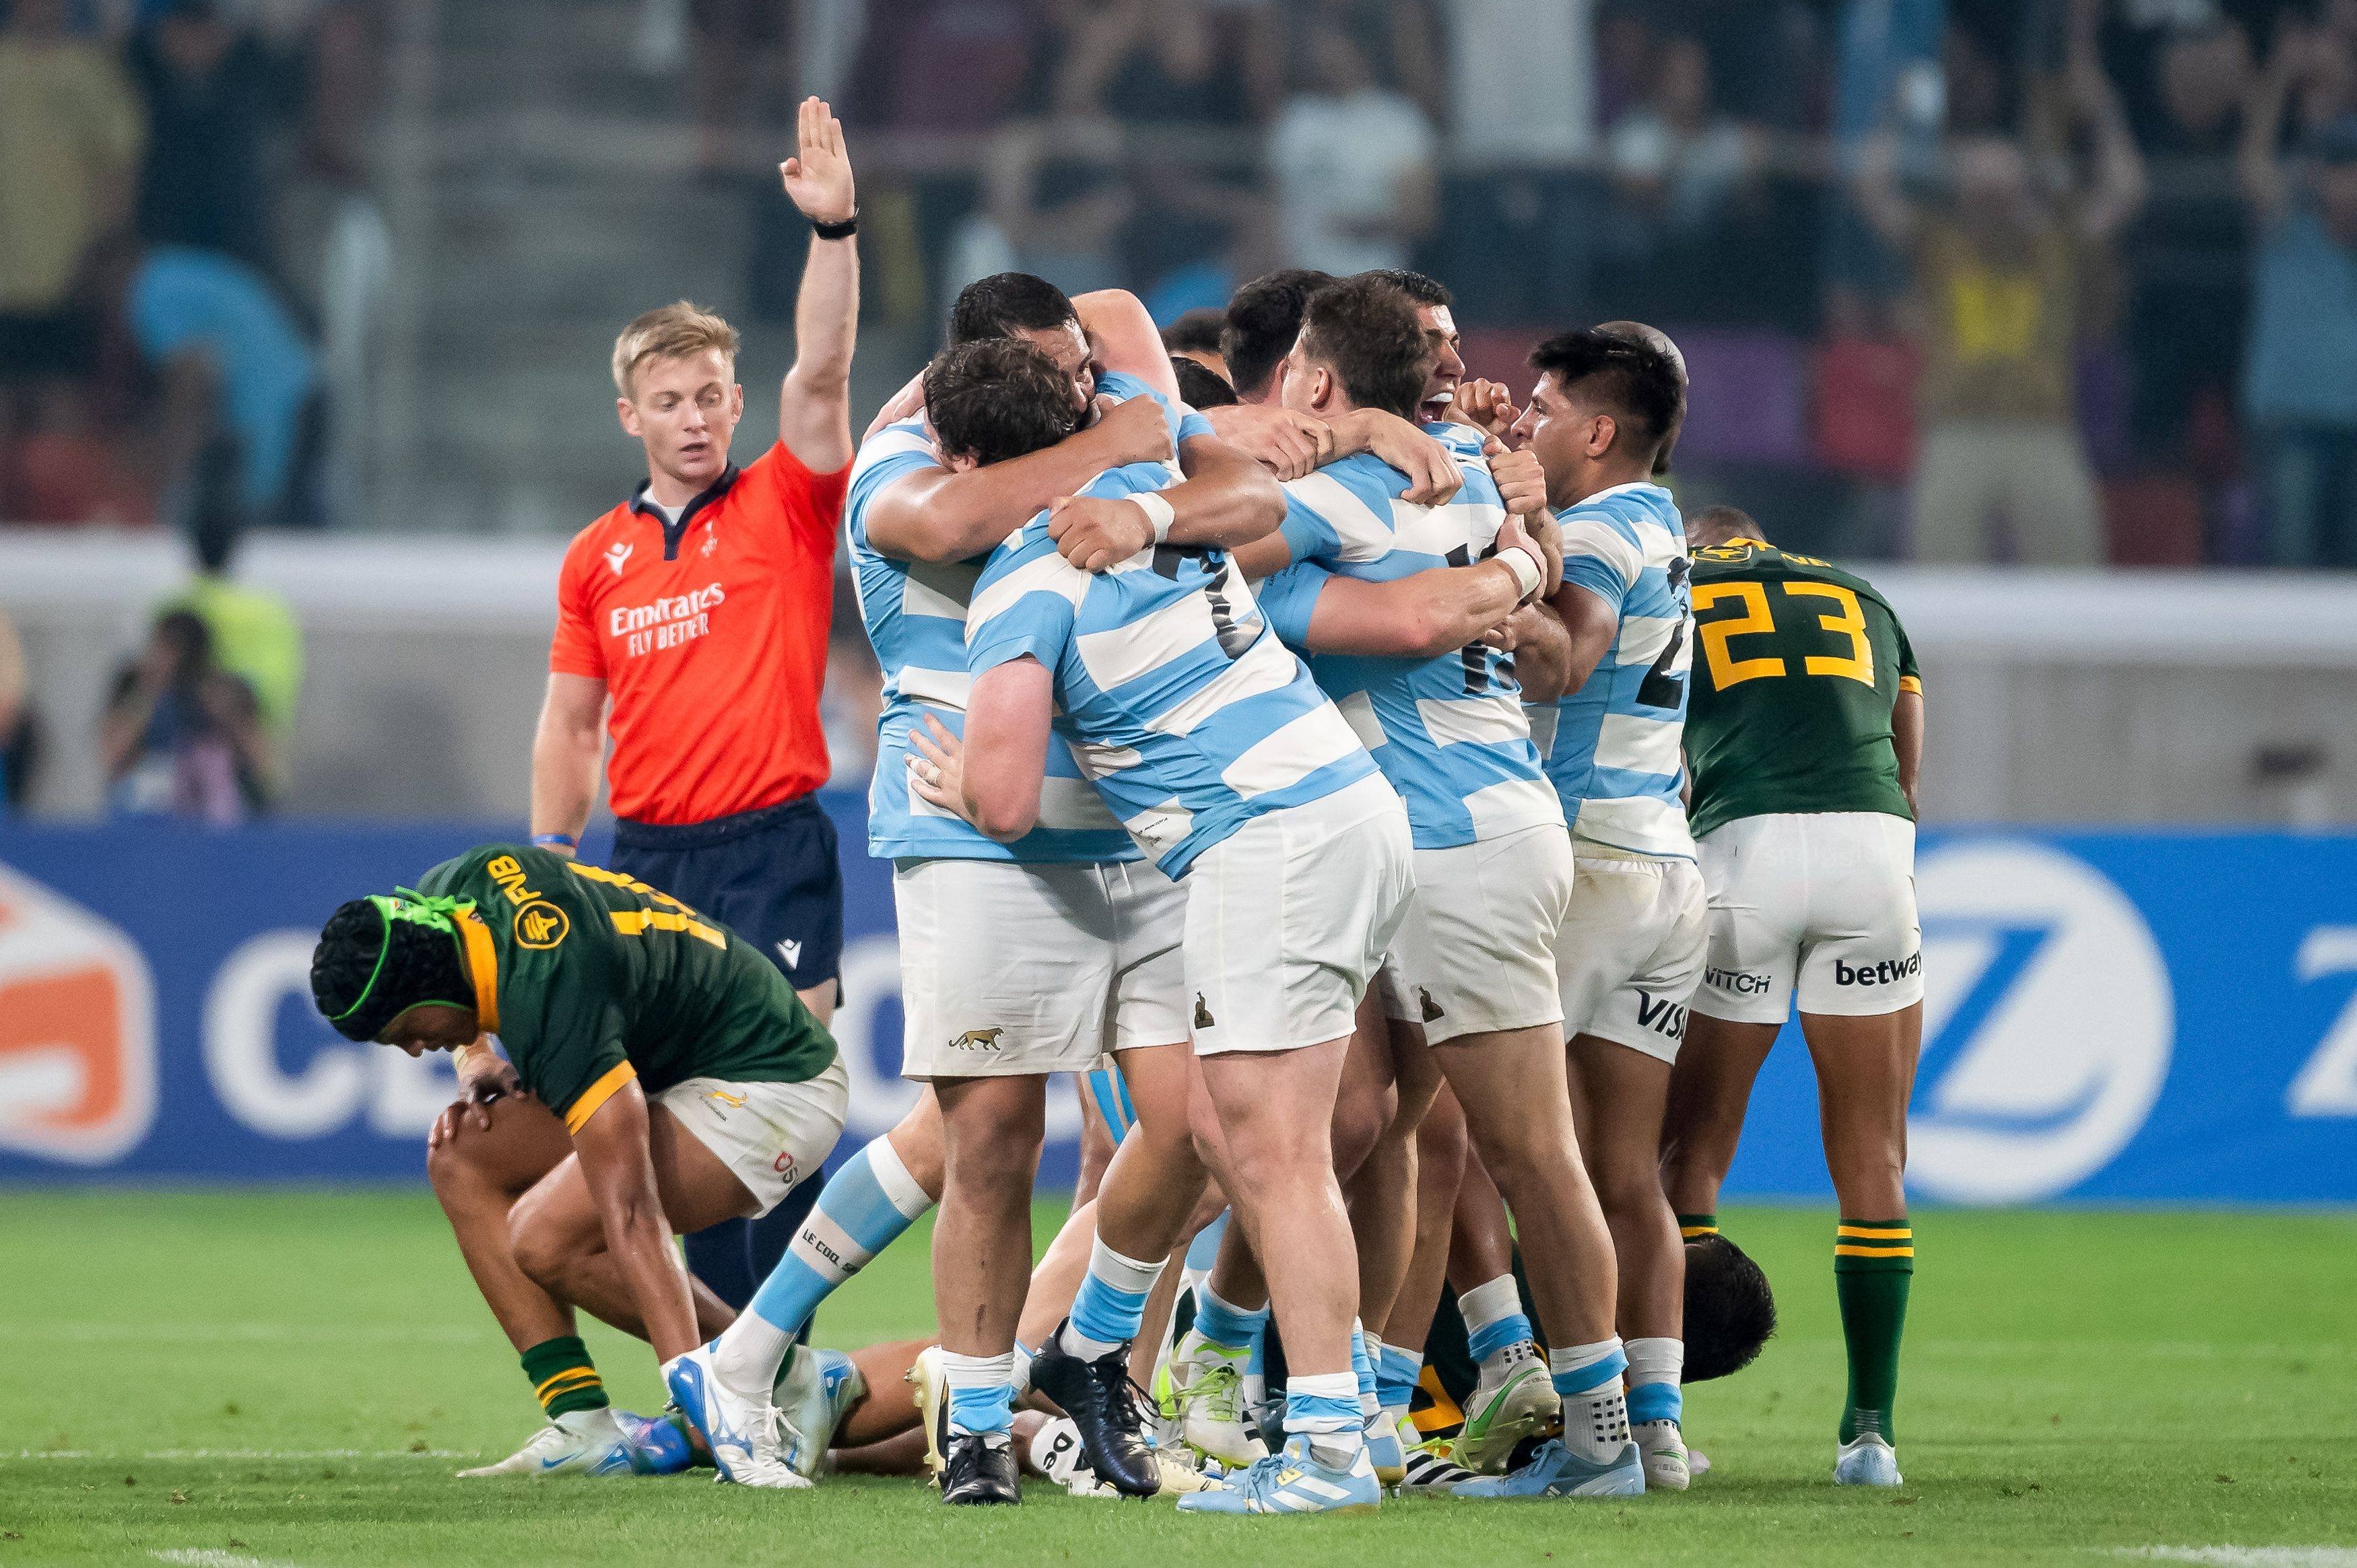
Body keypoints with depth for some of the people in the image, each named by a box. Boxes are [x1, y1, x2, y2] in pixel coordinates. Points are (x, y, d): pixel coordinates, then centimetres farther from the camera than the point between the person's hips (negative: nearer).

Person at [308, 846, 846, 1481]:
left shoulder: (550, 1001, -34)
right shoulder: (445, 893, -9)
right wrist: (480, 1068, 1)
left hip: (774, 1088, -10)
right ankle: (586, 1427, -5)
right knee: (463, 1164, -1)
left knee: (547, 1239, -23)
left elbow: (631, 1216, -39)